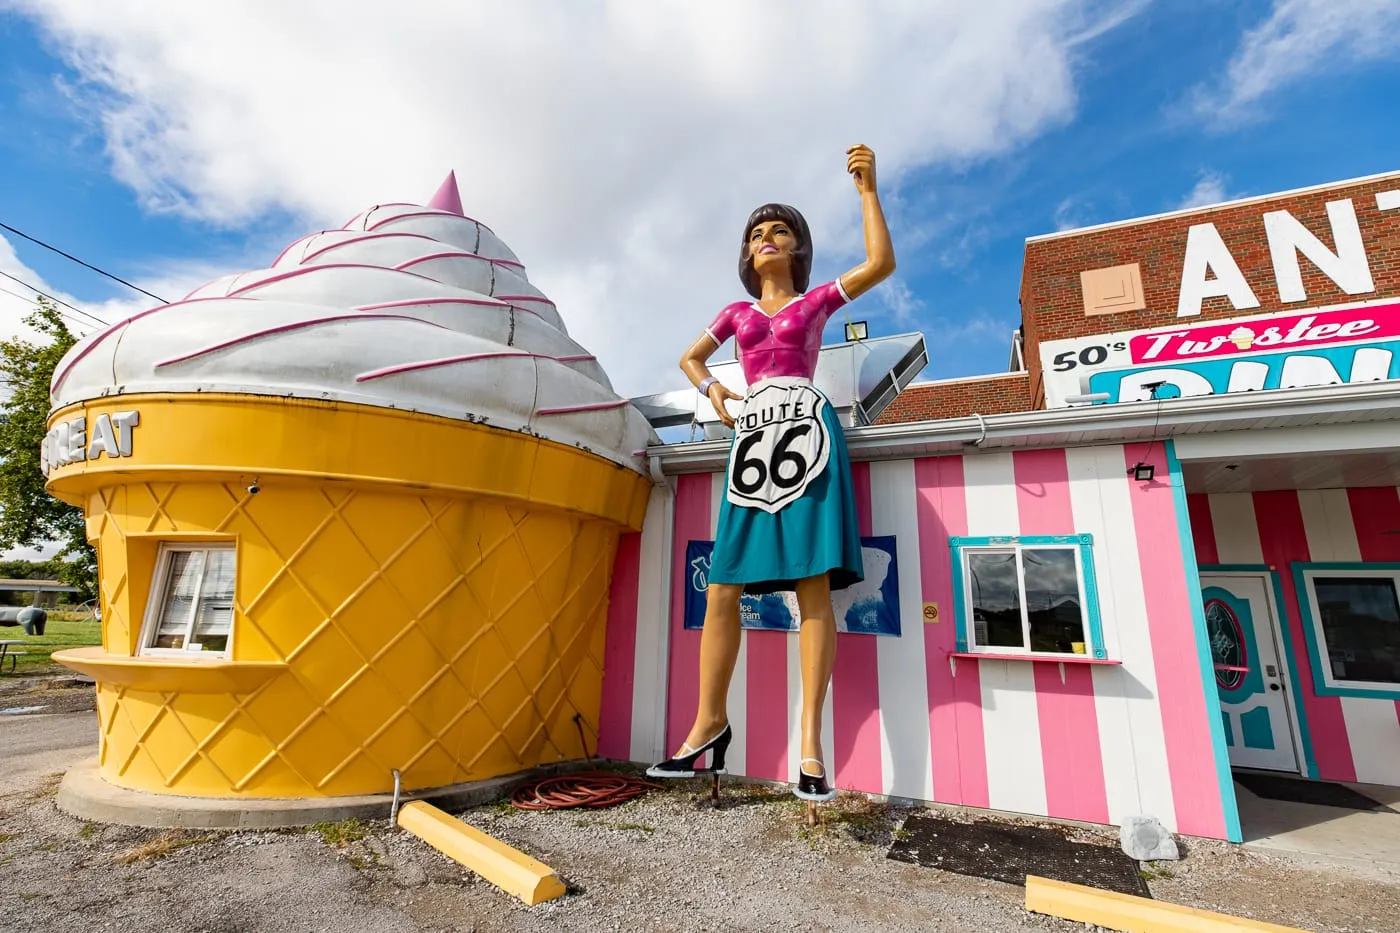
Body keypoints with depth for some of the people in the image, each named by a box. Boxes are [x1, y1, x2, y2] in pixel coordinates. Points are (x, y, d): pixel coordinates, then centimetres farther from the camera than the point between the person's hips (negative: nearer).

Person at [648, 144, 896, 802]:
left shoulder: (817, 300, 18)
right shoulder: (737, 313, 25)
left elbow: (881, 263, 4)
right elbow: (690, 358, 33)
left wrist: (867, 189, 5)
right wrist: (711, 390, 13)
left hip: (805, 431, -3)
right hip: (752, 438, 3)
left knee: (813, 586, -11)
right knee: (722, 589, -5)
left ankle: (810, 736, -6)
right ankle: (709, 723, 6)